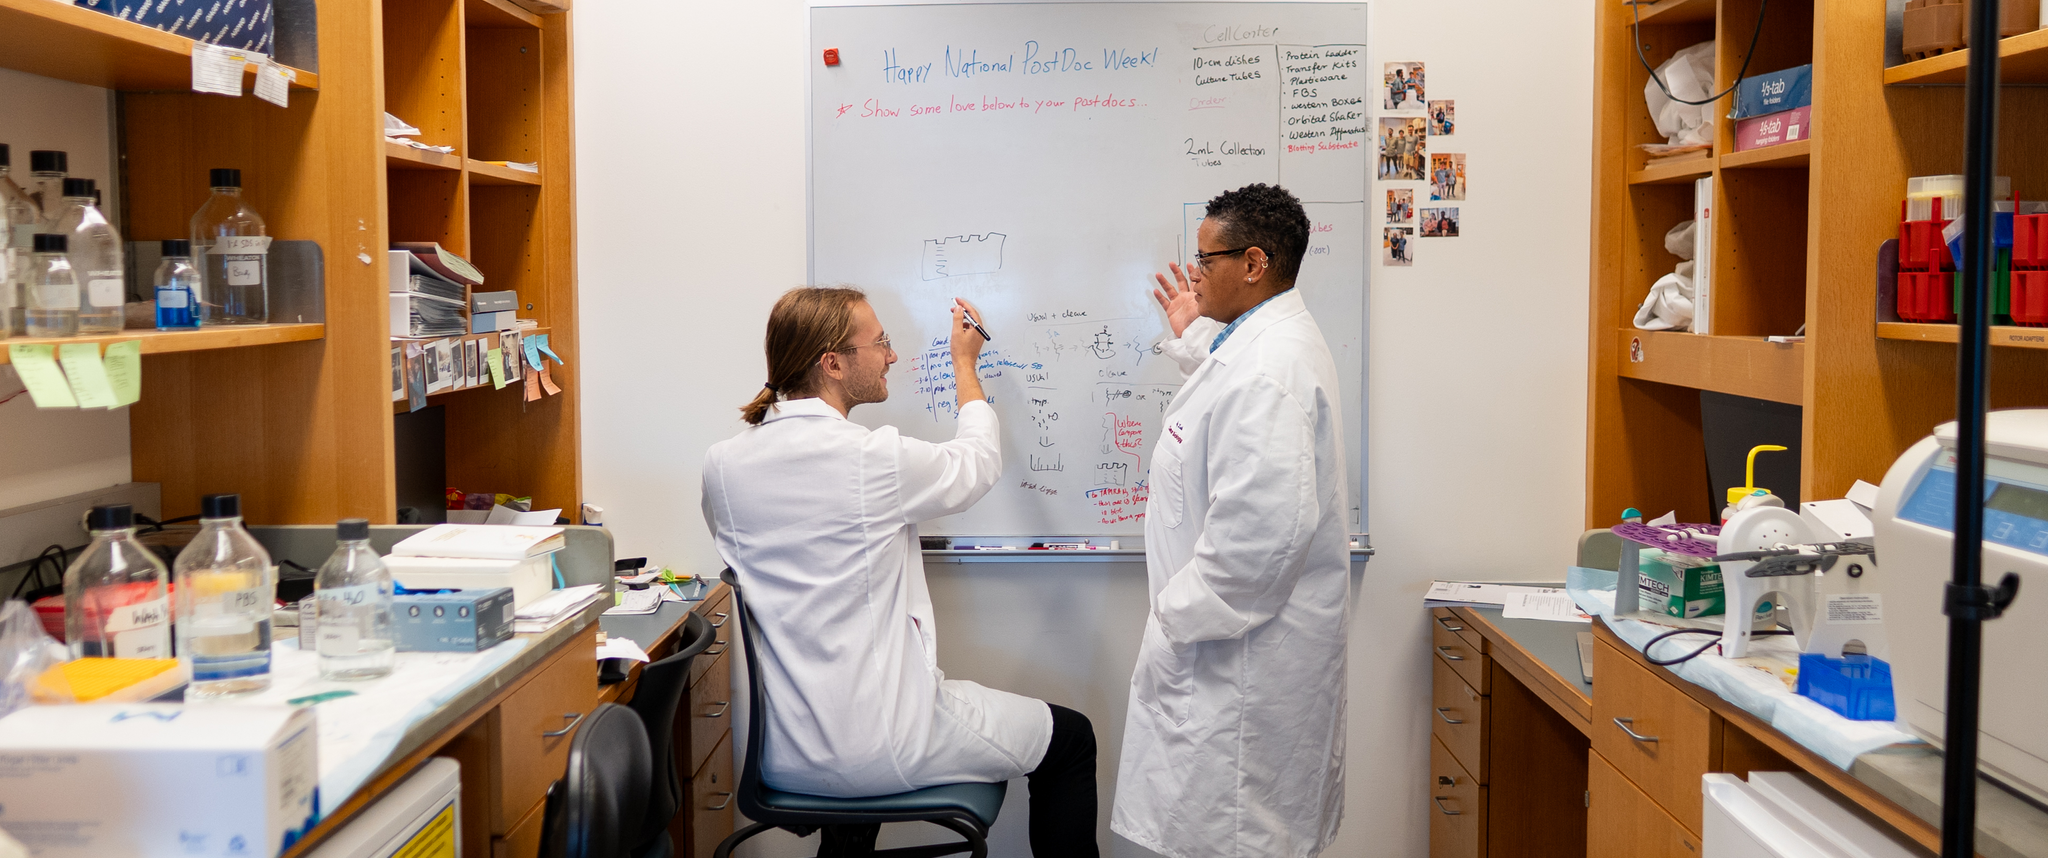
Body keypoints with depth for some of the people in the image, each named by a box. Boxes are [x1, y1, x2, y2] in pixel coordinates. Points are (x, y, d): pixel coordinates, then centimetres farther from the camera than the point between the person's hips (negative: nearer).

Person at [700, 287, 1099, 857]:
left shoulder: (721, 465, -2)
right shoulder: (875, 458, -19)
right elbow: (978, 464, 1)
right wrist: (965, 365, 17)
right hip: (874, 749, -7)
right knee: (1070, 738, 12)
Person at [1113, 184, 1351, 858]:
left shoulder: (1267, 367, -25)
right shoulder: (1272, 340, 12)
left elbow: (1261, 527, -31)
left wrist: (1178, 620, -21)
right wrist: (1195, 339, 31)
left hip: (1241, 647, -11)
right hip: (1249, 635, 11)